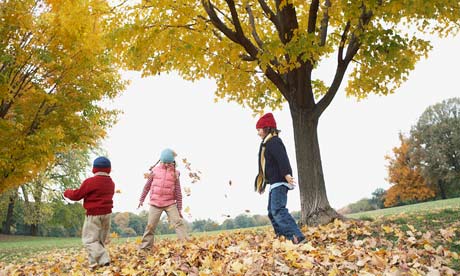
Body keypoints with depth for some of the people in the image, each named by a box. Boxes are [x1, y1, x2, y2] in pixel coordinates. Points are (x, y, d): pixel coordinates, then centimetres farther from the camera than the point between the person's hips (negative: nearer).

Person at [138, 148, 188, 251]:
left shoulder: (175, 173, 2)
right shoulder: (155, 170, 3)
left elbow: (178, 192, 5)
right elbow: (147, 186, 14)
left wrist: (179, 208, 4)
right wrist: (141, 199, 17)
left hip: (170, 203, 0)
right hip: (155, 203, 1)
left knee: (178, 222, -11)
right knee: (150, 226, 4)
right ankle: (144, 247, 18)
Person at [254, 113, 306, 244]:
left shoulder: (274, 141, -9)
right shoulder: (267, 143, 22)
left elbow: (282, 159, -25)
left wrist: (286, 174, -40)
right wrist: (263, 184, 33)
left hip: (279, 182, -11)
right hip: (274, 183, 11)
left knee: (278, 210, -22)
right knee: (272, 212, 13)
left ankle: (297, 237, -26)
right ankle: (283, 236, 16)